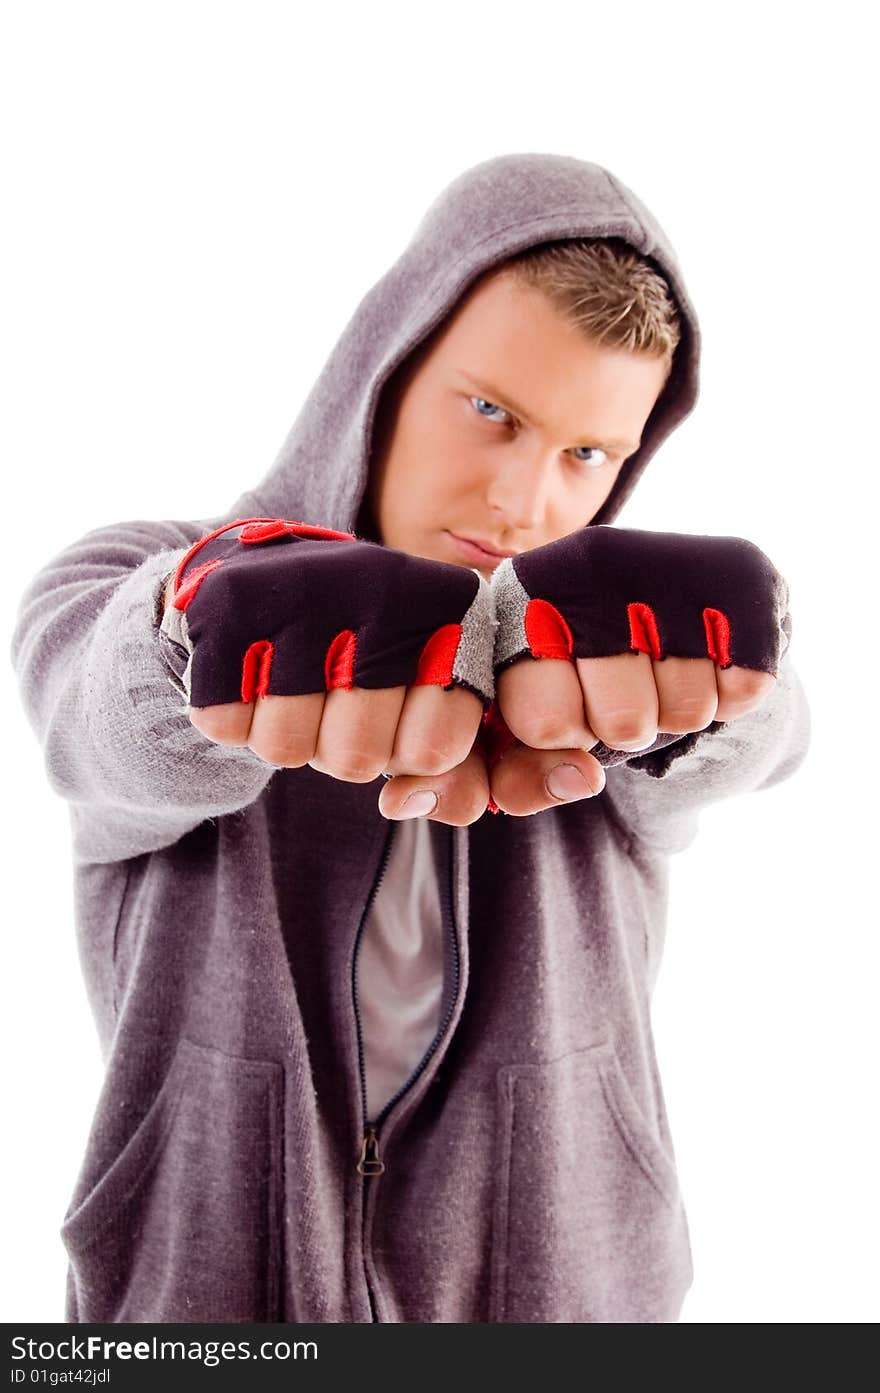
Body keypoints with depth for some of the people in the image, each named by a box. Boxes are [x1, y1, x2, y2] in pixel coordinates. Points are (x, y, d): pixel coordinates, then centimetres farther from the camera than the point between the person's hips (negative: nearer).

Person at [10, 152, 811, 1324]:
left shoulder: (649, 648, -6)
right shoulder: (125, 600, -9)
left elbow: (750, 728, -27)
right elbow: (121, 728, -31)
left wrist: (609, 618, -49)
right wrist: (220, 595, -53)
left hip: (567, 1284, 2)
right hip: (195, 1281, 0)